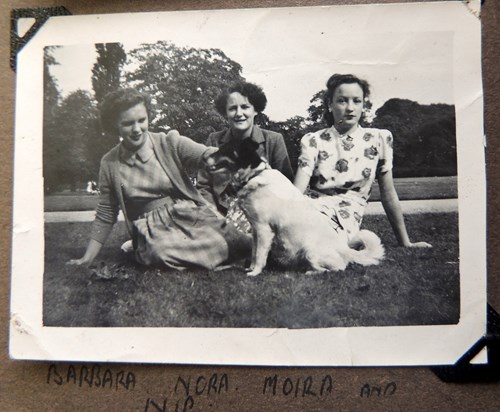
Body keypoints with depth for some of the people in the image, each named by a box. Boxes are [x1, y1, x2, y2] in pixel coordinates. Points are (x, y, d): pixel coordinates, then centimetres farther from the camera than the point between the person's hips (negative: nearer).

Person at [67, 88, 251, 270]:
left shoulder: (169, 143, -1)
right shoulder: (109, 164, 6)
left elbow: (209, 156, -17)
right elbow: (105, 214, 13)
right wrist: (87, 258, 10)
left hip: (192, 216, 0)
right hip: (153, 231, 0)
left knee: (244, 244, -21)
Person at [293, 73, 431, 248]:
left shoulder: (379, 139, 6)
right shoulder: (312, 141, 5)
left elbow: (388, 195, 9)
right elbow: (297, 190, -7)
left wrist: (406, 243, 11)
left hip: (345, 220, -1)